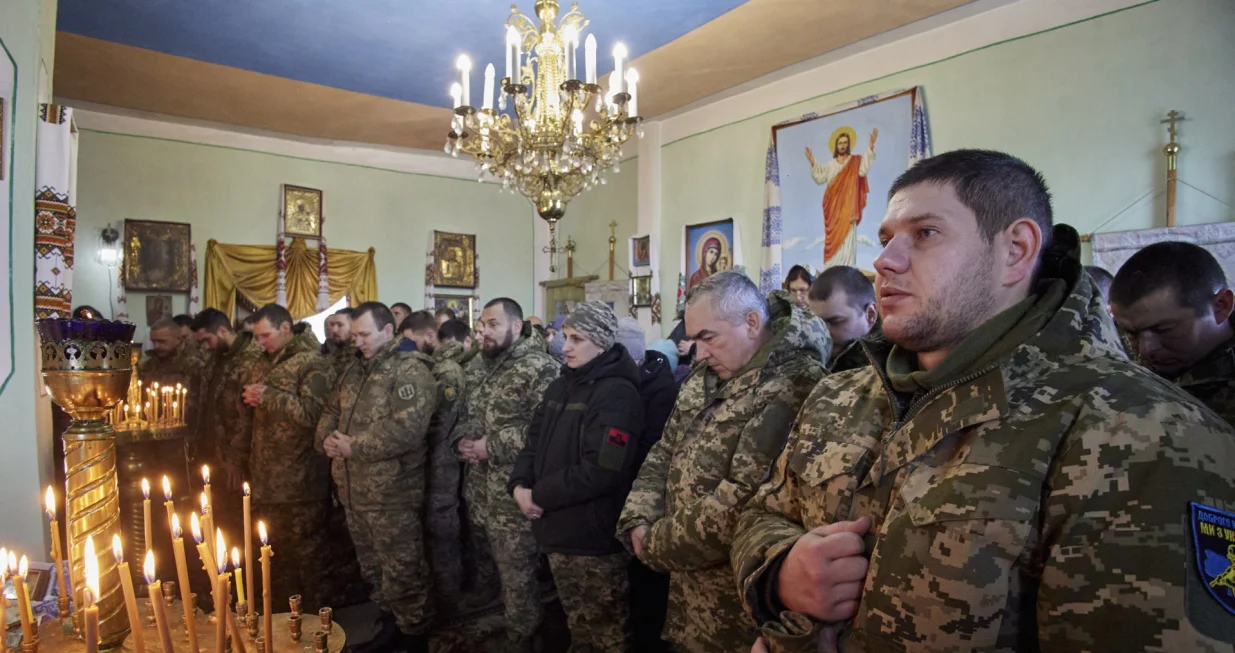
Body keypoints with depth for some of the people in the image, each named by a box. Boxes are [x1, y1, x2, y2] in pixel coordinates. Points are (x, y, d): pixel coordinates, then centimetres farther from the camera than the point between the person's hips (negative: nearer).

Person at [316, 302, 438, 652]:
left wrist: (353, 447, -20)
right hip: (353, 491, 9)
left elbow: (406, 430, -26)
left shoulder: (410, 371, -15)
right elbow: (331, 412, 17)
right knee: (372, 570, 23)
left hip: (391, 494, -8)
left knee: (402, 574, 3)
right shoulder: (356, 371, 13)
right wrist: (327, 439, -5)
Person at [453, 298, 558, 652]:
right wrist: (463, 439, -1)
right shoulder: (479, 369, 12)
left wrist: (492, 447, -20)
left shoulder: (539, 368, -16)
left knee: (517, 576, 6)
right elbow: (464, 413, 21)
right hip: (478, 489, 8)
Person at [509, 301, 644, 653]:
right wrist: (519, 485, -8)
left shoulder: (617, 394, -18)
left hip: (595, 539, -8)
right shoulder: (559, 387, 9)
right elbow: (534, 443, 11)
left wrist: (539, 496, -18)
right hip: (557, 532, 8)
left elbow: (601, 471, -25)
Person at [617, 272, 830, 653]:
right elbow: (664, 453, 10)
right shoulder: (707, 376, 5)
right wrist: (639, 522, -5)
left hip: (739, 609, -7)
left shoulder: (791, 389, -24)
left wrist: (656, 546, -16)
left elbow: (740, 507, -29)